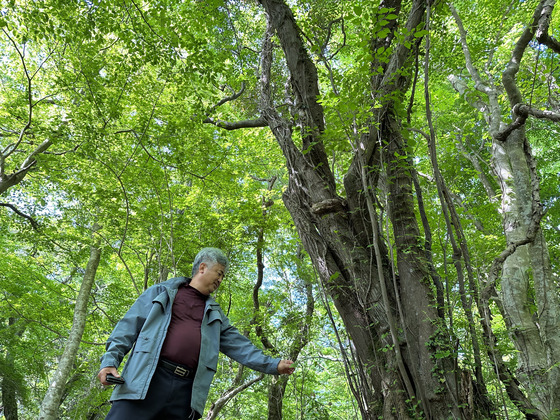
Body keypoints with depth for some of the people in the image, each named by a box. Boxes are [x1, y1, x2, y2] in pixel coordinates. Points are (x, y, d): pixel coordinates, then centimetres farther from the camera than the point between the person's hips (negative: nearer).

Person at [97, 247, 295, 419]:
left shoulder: (215, 314, 22)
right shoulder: (160, 292, 12)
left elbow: (238, 344, 17)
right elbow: (129, 326, 7)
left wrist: (272, 364, 9)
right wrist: (110, 360, -6)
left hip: (186, 391, 4)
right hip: (147, 381, -3)